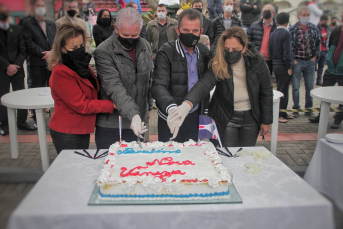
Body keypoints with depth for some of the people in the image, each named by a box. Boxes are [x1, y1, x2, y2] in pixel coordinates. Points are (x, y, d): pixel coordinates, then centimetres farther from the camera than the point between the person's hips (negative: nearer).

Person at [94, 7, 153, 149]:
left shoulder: (145, 46, 3)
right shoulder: (103, 52, -16)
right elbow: (115, 88, -26)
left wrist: (148, 107, 16)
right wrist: (133, 115, -36)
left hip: (138, 121, 5)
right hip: (110, 125, -4)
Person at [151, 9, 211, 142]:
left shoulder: (204, 52, 3)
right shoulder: (165, 53, -14)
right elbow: (158, 86, -24)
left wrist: (204, 108, 6)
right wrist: (171, 108, -42)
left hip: (194, 116, 5)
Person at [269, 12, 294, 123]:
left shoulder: (273, 34, 10)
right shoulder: (286, 33, -14)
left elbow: (270, 51, 14)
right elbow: (287, 52, -18)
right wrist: (289, 67, -14)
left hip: (275, 65, 8)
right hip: (283, 67, -8)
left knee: (281, 90, 15)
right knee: (283, 91, -3)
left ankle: (283, 113, 22)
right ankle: (278, 114, 0)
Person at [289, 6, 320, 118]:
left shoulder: (314, 28, 5)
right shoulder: (292, 29, -6)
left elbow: (318, 43, 14)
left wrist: (315, 56, 6)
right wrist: (292, 59, -9)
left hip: (310, 62, 3)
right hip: (297, 62, -3)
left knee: (310, 87, 8)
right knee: (295, 87, 3)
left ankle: (308, 108, 21)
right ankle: (296, 108, 16)